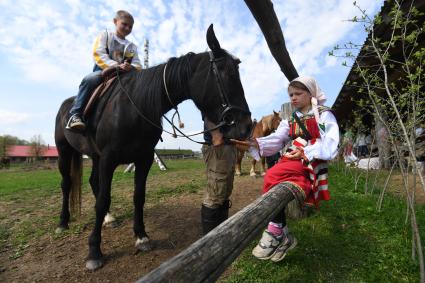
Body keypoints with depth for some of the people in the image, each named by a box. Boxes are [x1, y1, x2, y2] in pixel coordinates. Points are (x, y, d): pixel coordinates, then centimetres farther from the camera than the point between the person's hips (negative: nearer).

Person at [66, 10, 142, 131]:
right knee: (89, 79, -34)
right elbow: (98, 54, -6)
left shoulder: (132, 47, 20)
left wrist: (131, 67, -23)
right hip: (103, 71, -3)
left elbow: (138, 65, 4)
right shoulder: (105, 35, 12)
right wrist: (115, 65, -24)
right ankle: (75, 114, -28)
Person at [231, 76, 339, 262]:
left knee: (273, 176, -29)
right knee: (278, 182, -25)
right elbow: (275, 140, 5)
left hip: (313, 161, -5)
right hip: (293, 160, 5)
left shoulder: (323, 115, 7)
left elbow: (330, 143, -8)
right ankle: (283, 236, -11)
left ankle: (275, 232, -18)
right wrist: (254, 144, -13)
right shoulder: (291, 121, 21)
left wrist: (306, 152, -23)